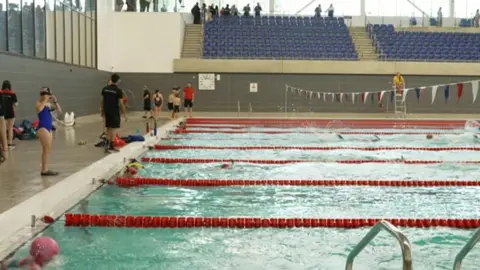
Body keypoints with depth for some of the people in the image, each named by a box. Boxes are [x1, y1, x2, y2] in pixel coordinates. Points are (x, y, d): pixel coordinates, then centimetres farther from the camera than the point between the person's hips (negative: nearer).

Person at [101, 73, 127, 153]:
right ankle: (111, 147, -1)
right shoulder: (118, 90, -13)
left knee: (109, 128, 18)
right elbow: (121, 103, -14)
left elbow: (102, 101, 8)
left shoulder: (105, 89, 4)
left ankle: (107, 144, 15)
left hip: (107, 111, 6)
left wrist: (102, 110, 19)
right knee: (114, 129, -1)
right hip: (114, 112, -6)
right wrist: (124, 114, -7)